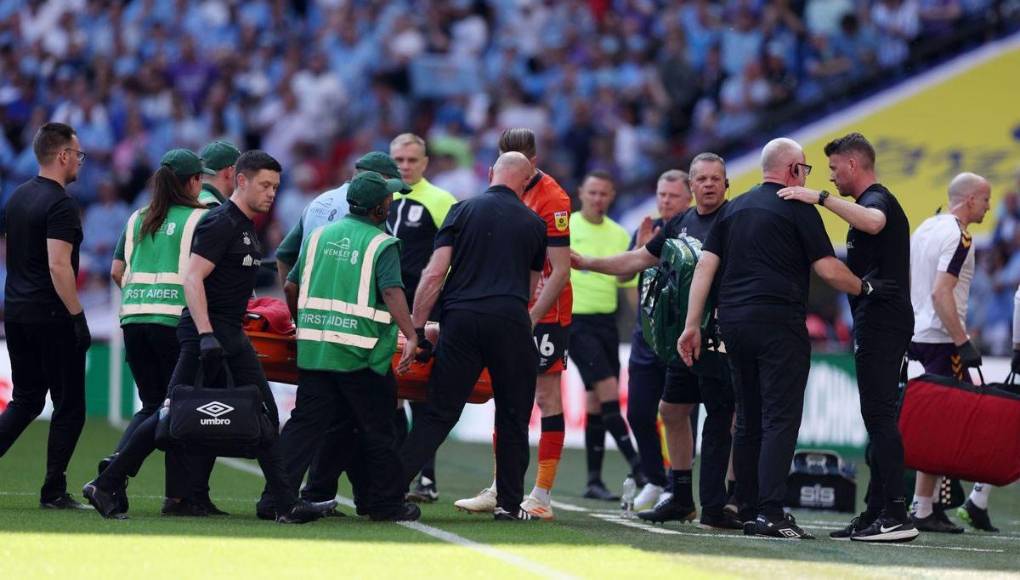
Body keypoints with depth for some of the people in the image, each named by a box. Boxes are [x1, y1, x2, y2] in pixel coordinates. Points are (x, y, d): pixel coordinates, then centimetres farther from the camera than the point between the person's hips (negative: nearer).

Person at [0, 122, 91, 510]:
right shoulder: (60, 205, -15)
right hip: (51, 315, -8)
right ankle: (54, 492, 3)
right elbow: (58, 266, -22)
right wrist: (78, 317, -18)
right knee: (69, 405, 2)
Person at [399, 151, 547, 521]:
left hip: (461, 320, 0)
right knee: (512, 418, 11)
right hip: (510, 324, 0)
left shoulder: (464, 211, 7)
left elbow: (434, 274, -1)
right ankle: (509, 503, 12)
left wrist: (416, 328, 2)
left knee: (439, 413, 2)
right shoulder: (534, 224, 13)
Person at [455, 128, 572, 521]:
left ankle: (542, 497, -4)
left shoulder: (551, 199, -14)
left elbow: (560, 271, -17)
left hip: (546, 313, -8)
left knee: (546, 396, -5)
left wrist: (532, 316, -21)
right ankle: (501, 490, 15)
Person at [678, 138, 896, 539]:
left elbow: (705, 265, 11)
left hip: (734, 323, 7)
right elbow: (827, 269, -7)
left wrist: (692, 325, 10)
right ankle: (770, 513, -18)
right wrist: (866, 288, 8)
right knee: (780, 419, -9)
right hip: (778, 322, -7)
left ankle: (749, 511, 14)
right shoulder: (797, 207, -3)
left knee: (748, 421, 13)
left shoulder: (735, 208, 17)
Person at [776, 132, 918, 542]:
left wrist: (820, 198, -31)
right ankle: (876, 514, 13)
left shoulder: (877, 199, -9)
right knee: (879, 418, 10)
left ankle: (896, 517, -19)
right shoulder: (873, 202, 24)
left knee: (880, 415, -14)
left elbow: (873, 222, -35)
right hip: (878, 324, 11)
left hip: (881, 321, -11)